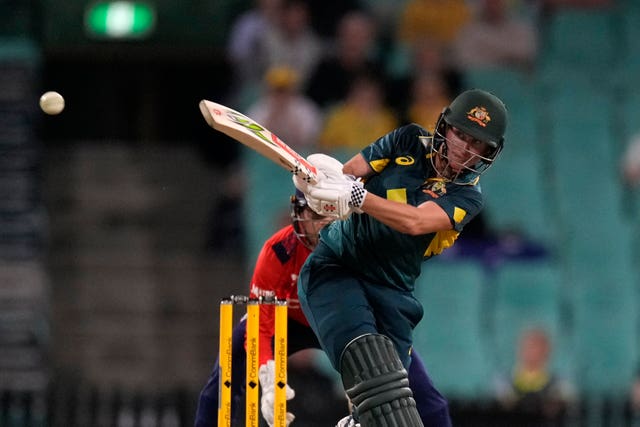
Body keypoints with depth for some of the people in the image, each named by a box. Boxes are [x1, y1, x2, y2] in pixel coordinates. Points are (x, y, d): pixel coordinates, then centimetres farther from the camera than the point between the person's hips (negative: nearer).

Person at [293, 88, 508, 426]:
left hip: (391, 290, 2)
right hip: (333, 268, -2)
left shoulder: (466, 196, -2)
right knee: (369, 364, -27)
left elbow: (415, 222, -21)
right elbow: (348, 173, 1)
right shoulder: (410, 142, 5)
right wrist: (320, 177, -25)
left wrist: (357, 197, -37)